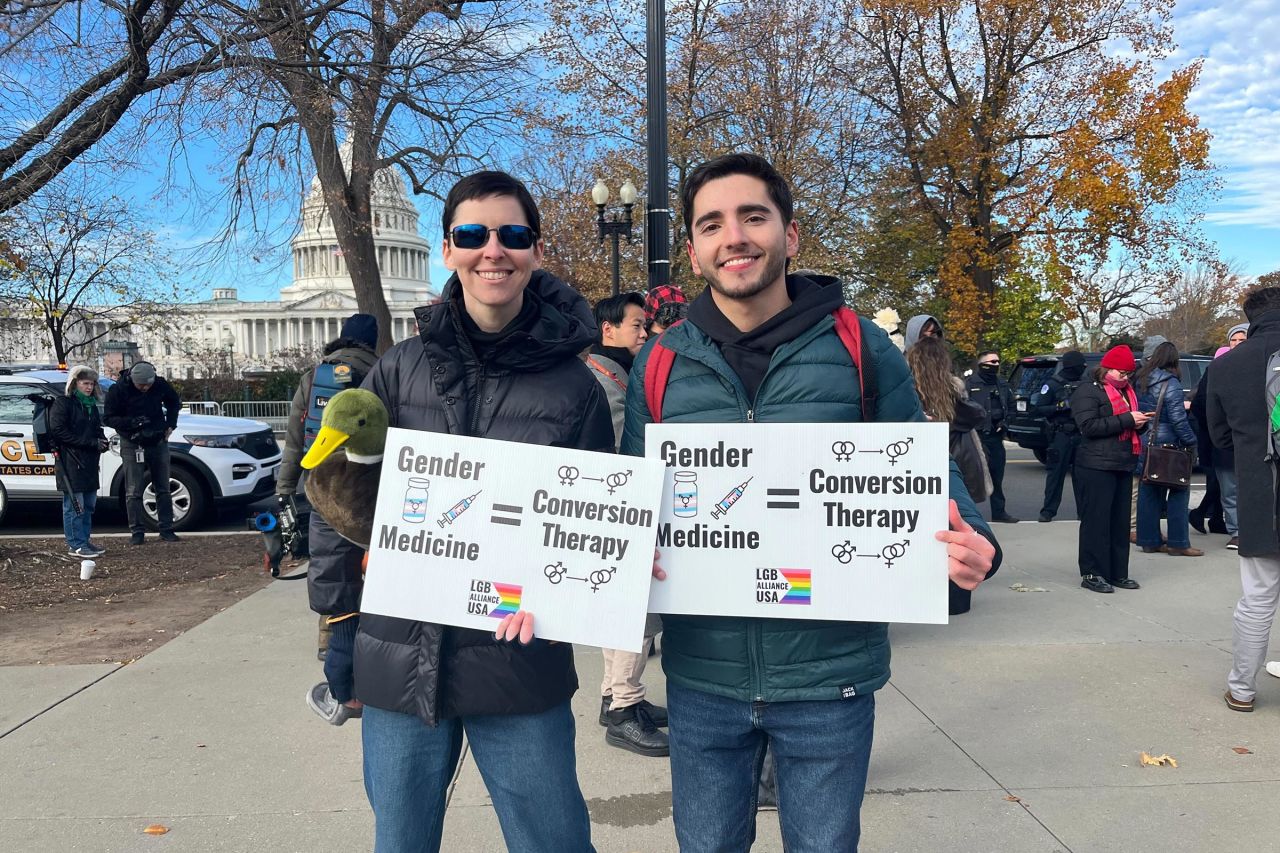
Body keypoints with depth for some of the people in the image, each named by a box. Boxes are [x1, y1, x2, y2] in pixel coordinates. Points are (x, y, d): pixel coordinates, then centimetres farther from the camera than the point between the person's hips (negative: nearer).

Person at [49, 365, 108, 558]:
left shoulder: (91, 405, 18)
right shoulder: (63, 404, -7)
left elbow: (97, 429, 26)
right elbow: (58, 431, -15)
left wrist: (102, 441, 1)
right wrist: (92, 442, -19)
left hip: (89, 462, 8)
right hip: (70, 462, -8)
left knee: (89, 504, 12)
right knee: (75, 505, -5)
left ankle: (85, 540, 21)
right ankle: (76, 545, 0)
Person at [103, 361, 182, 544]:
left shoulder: (160, 384, -4)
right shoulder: (118, 390, -12)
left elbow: (174, 403, 15)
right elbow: (109, 418, -8)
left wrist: (170, 424, 3)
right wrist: (131, 422, -24)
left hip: (158, 442, 3)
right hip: (132, 445, -3)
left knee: (163, 488, 7)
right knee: (133, 491, -2)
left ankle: (166, 530, 15)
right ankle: (137, 532, 5)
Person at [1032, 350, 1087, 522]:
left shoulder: (1084, 383, 10)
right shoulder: (1053, 384, -2)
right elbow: (1039, 408, -5)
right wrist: (1060, 406, -18)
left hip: (1081, 434, 4)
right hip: (1061, 435, -4)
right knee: (1056, 473, 0)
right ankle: (1048, 511, 6)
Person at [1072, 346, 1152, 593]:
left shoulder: (1127, 392, 20)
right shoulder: (1088, 391, -6)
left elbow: (1131, 425, 30)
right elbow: (1088, 426, -18)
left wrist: (1140, 423, 6)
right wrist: (1126, 419, -19)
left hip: (1124, 466, 8)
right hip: (1096, 467, -8)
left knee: (1121, 521, 9)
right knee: (1096, 520, -6)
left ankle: (1118, 572, 16)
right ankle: (1091, 573, -1)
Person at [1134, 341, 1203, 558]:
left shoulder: (1139, 380, 7)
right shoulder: (1171, 383, -13)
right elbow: (1178, 419, -15)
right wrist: (1190, 442, -6)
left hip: (1143, 444, 7)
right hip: (1166, 444, -6)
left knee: (1148, 491, 11)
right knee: (1178, 492, 2)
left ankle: (1149, 540, 15)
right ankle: (1178, 543, 2)